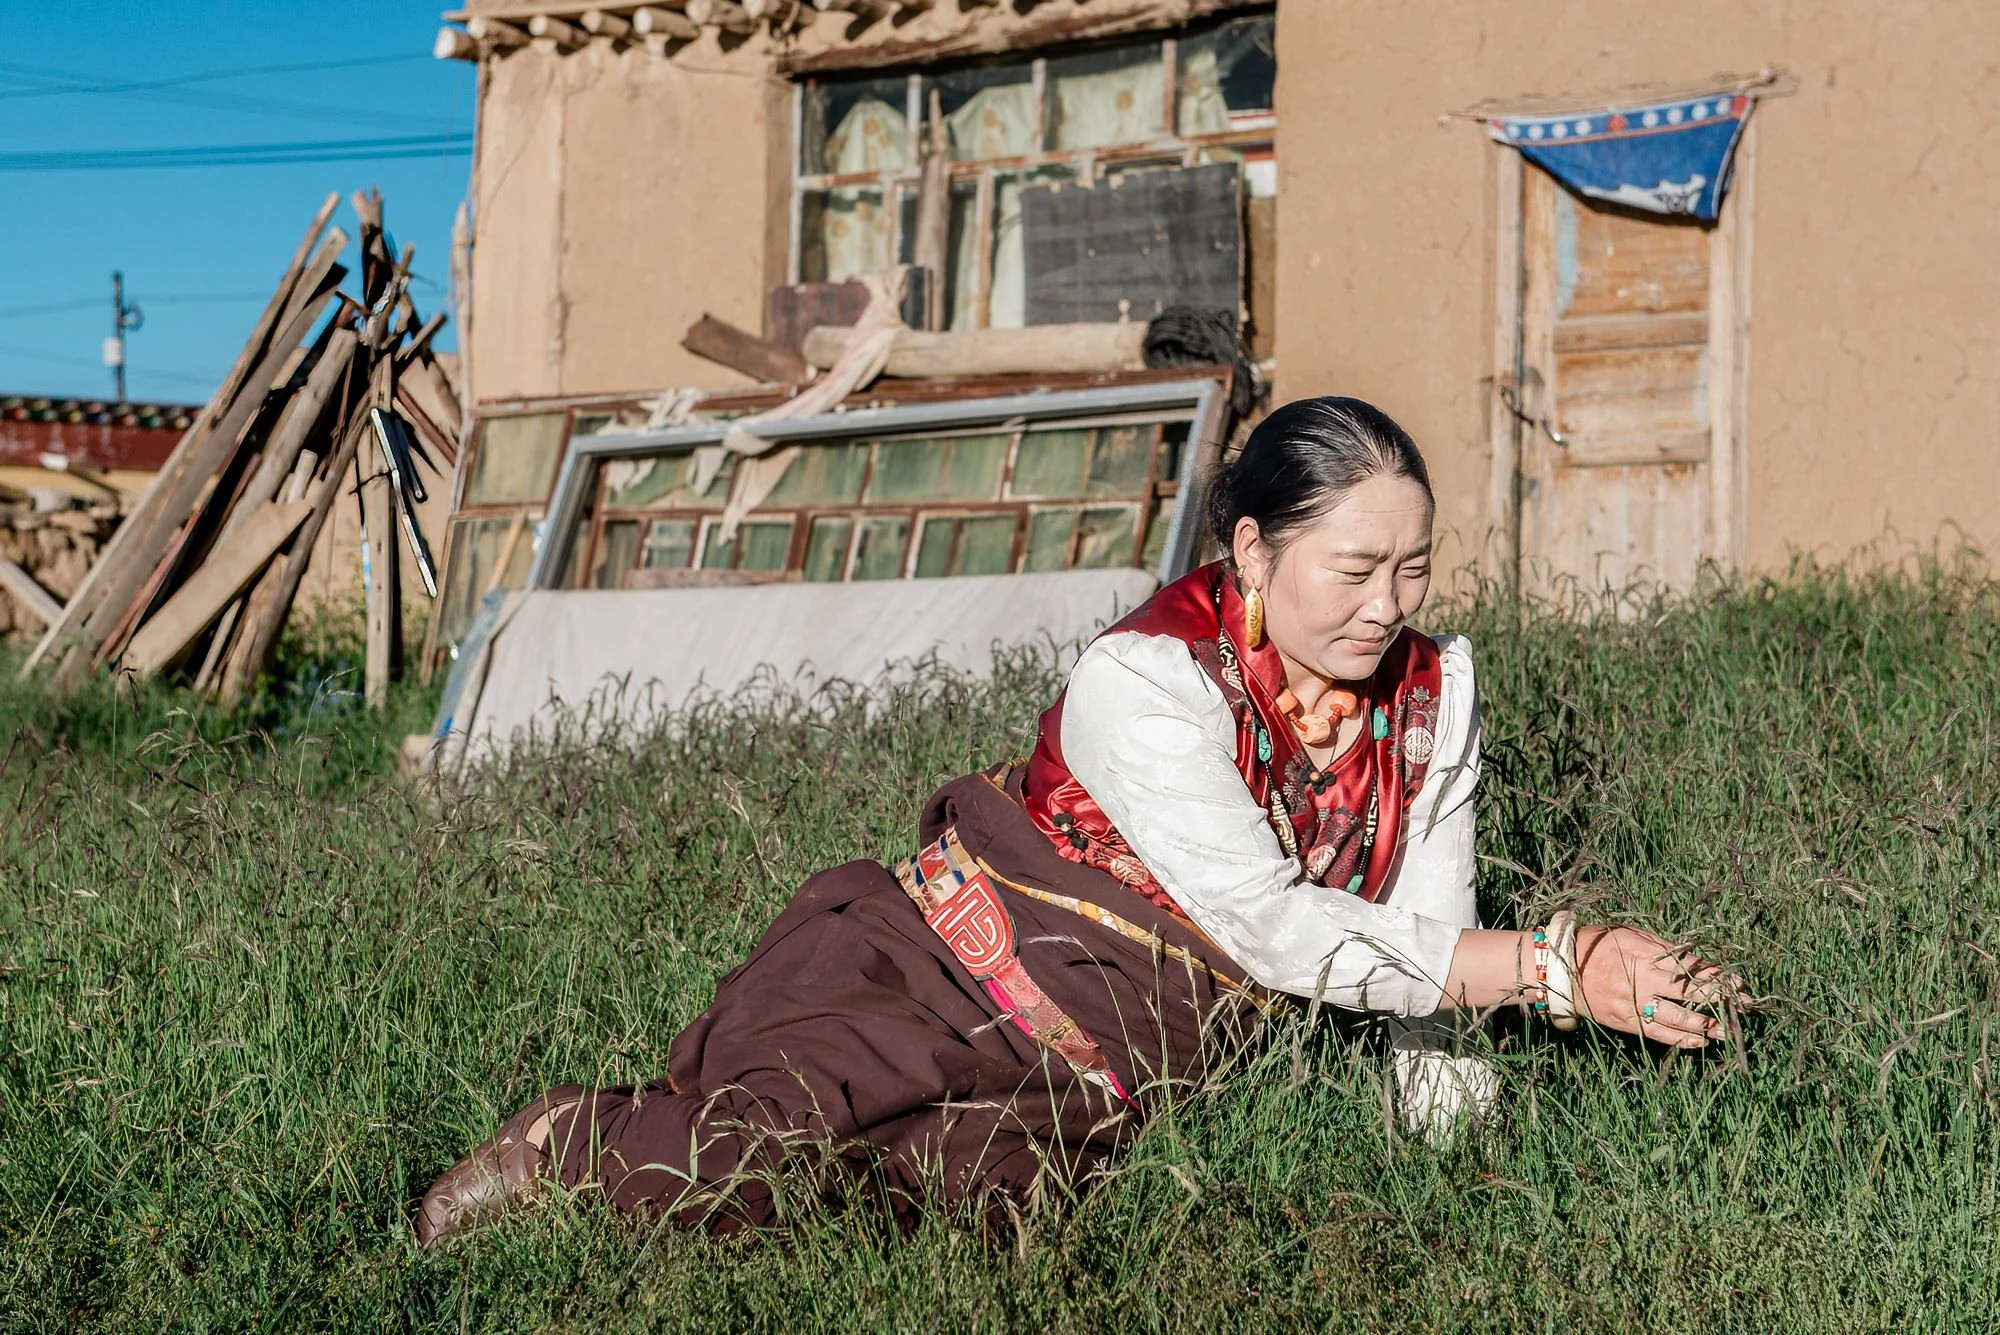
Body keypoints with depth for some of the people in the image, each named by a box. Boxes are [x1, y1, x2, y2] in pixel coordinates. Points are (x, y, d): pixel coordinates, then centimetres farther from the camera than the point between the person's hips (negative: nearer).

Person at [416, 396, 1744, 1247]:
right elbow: (1272, 928, -27)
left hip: (1086, 1089, 6)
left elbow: (1426, 927, 6)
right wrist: (1558, 969, -27)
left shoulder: (1435, 692, 0)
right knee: (737, 1168, -28)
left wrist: (1445, 1118, -5)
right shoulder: (1149, 680, -21)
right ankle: (578, 1141, 8)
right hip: (933, 975, -6)